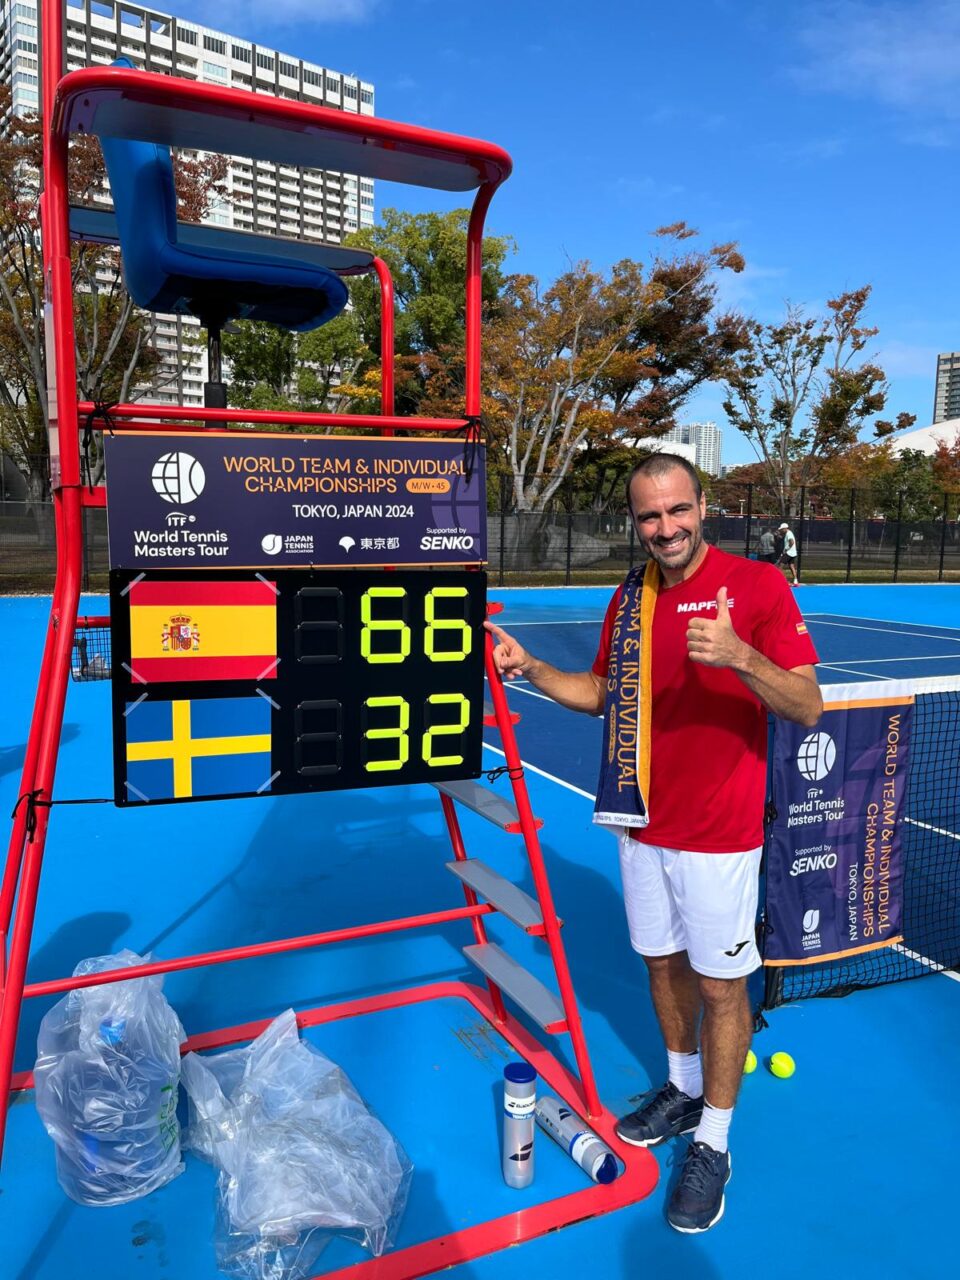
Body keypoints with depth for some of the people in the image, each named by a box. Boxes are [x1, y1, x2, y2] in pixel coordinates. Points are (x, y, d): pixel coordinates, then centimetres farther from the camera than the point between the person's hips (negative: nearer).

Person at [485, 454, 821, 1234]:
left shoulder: (758, 585, -13)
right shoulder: (630, 599, 4)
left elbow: (807, 708, -17)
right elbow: (603, 694, 14)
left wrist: (739, 656, -35)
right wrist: (531, 668, -1)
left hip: (719, 834, -5)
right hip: (643, 826, 5)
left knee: (721, 985, 7)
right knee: (664, 964, 19)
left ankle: (714, 1144, 27)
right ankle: (683, 1093, 42)